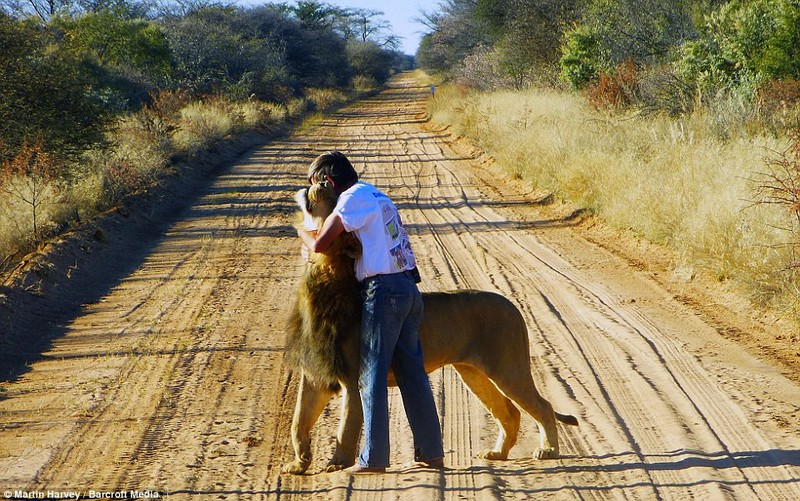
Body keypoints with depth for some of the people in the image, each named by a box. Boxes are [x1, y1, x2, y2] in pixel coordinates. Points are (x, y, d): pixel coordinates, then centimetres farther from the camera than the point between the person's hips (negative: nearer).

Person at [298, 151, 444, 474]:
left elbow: (319, 244, -13)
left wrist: (302, 230, 8)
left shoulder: (354, 197, -7)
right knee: (412, 374, 11)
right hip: (408, 287, 9)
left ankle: (373, 458, -1)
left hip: (382, 290, -9)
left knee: (372, 376, -3)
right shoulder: (375, 195, 22)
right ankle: (431, 452, 13)